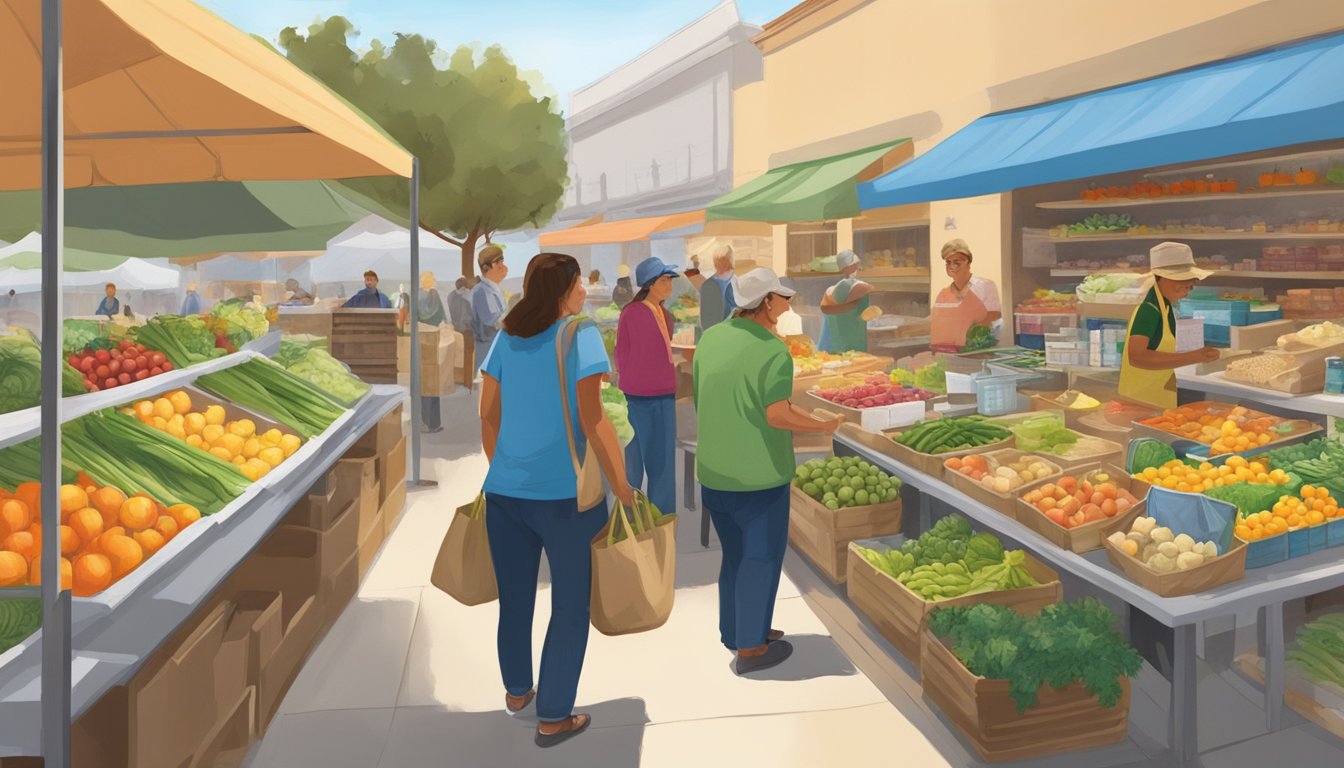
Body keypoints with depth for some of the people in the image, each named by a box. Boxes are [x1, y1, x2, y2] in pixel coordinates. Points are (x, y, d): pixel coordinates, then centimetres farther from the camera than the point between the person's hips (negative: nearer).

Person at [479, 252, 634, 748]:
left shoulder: (507, 337, 6)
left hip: (505, 491, 6)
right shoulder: (579, 333, -10)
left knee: (515, 598, 20)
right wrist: (622, 488, -10)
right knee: (571, 606, 10)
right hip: (564, 493, -5)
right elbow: (592, 421, -16)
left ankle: (516, 691, 38)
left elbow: (488, 414, 10)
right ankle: (553, 717, 17)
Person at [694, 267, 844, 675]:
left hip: (714, 471, 7)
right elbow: (777, 414, -22)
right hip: (759, 474, -7)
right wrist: (824, 426, -8)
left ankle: (735, 631, 34)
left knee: (735, 552, 21)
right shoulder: (773, 350, -16)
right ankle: (750, 648, 16)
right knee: (761, 557, 8)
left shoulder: (709, 339, 4)